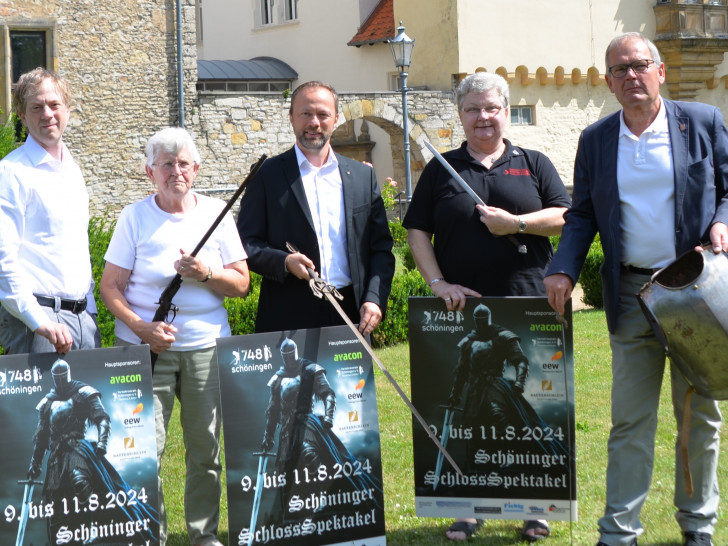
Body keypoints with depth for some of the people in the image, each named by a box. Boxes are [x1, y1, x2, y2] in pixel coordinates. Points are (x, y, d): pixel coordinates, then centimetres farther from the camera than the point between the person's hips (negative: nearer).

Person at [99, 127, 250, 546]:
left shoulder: (217, 214, 7)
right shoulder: (134, 218, 3)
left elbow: (242, 284, 5)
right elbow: (110, 286, 1)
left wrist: (205, 274, -14)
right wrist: (141, 327, -14)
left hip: (206, 345, 2)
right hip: (146, 346, -2)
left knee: (207, 448, 5)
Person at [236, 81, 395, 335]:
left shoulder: (363, 176, 13)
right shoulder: (268, 174, 5)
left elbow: (381, 247, 12)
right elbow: (247, 244, 2)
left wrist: (375, 300, -3)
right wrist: (284, 262, -16)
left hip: (351, 314, 3)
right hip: (288, 319, -2)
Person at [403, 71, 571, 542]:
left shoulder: (533, 164, 12)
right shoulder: (442, 170, 12)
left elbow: (566, 217, 3)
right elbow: (417, 231, 7)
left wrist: (517, 223, -12)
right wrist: (438, 282, -6)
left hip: (528, 304, 0)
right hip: (462, 305, 1)